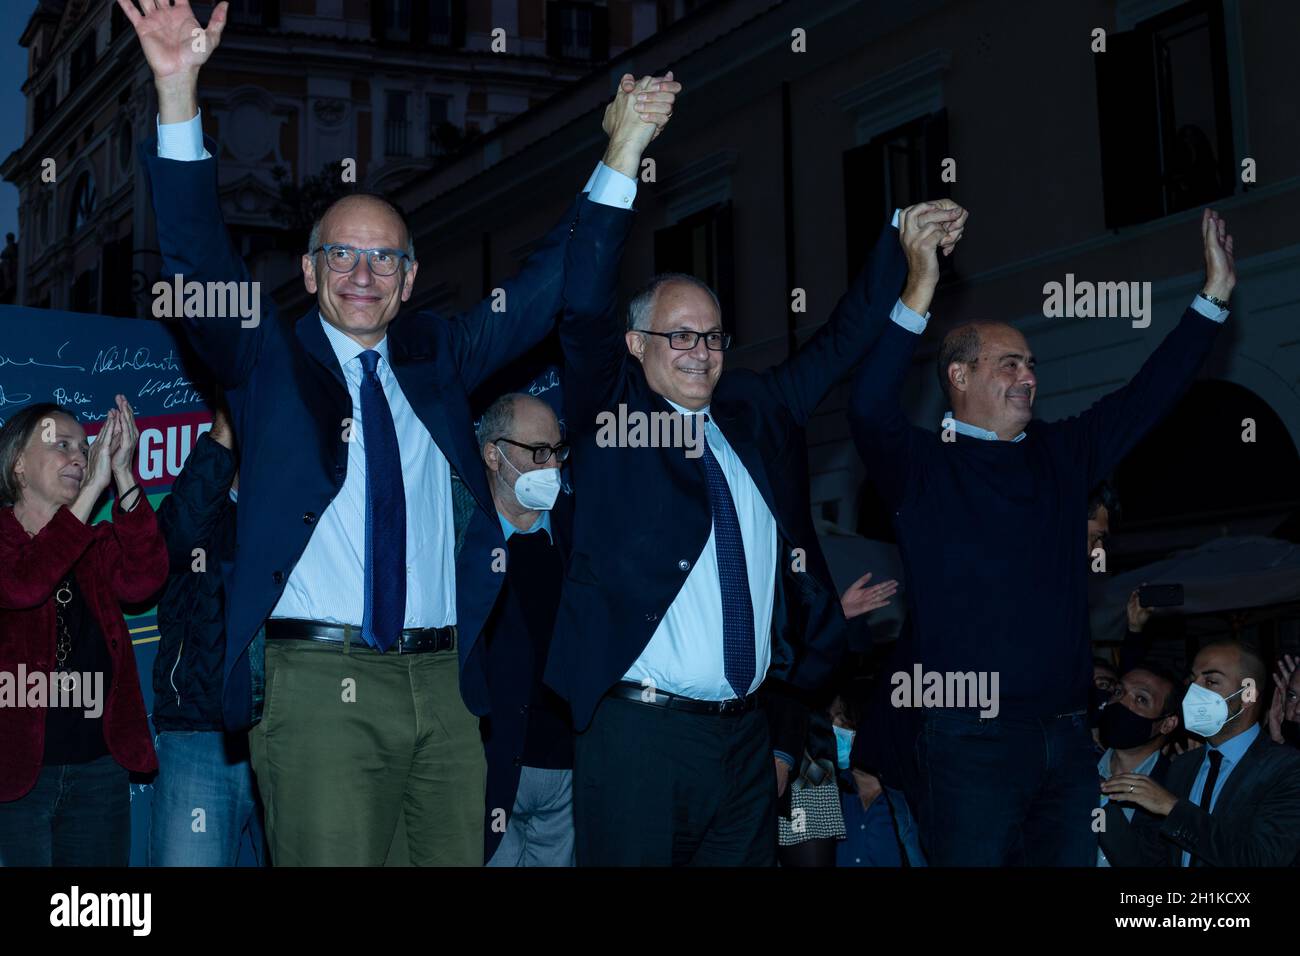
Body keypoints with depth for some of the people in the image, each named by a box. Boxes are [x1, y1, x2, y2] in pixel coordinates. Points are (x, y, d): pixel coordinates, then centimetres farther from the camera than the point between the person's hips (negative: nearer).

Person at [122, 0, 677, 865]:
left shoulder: (436, 357, 16)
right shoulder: (267, 357, 7)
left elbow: (545, 291, 16)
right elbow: (201, 261, -6)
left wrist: (623, 152, 8)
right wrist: (179, 96, -19)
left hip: (444, 686, 4)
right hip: (320, 686, -3)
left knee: (453, 858, 4)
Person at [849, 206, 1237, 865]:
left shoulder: (1060, 455, 14)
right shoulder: (921, 465, -4)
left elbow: (1148, 396, 16)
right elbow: (869, 410, -22)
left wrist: (1214, 295, 11)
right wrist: (918, 295, -32)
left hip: (1066, 735, 6)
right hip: (973, 741, -5)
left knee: (1071, 860, 10)